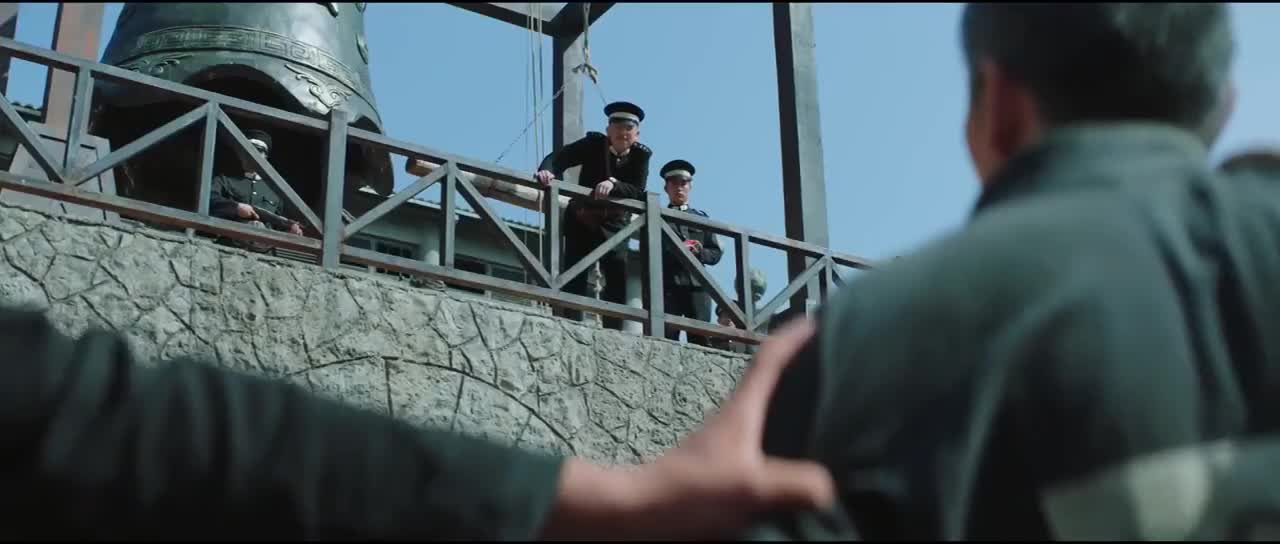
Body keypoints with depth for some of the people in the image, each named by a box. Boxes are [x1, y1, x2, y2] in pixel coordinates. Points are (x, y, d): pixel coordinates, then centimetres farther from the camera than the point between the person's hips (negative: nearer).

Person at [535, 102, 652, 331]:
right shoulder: (594, 143, -10)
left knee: (619, 279, -6)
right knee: (574, 277, -8)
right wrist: (547, 170, -43)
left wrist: (613, 184, -36)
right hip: (581, 220, -2)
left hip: (613, 224, 2)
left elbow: (638, 192, -18)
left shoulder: (641, 155, -7)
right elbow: (560, 157, -20)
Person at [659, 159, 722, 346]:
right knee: (667, 338, -12)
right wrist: (674, 252, -13)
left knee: (700, 339, -7)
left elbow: (716, 254, 15)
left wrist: (698, 252, -5)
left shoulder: (702, 217, 21)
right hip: (667, 284, -2)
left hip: (697, 284, 3)